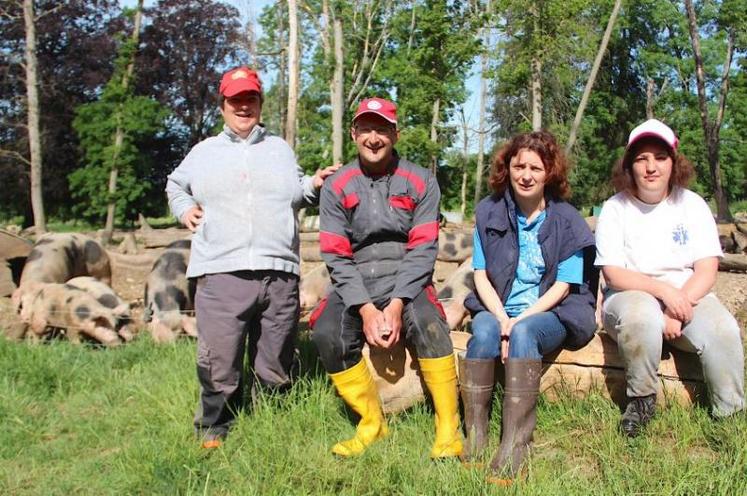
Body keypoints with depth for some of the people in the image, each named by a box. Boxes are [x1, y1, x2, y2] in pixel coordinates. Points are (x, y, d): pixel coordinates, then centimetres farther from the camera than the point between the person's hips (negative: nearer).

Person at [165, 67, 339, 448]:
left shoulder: (280, 149, 21)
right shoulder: (204, 152, 18)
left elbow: (296, 194, 29)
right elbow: (175, 184, 33)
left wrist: (314, 185, 9)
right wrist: (183, 208, 14)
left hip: (279, 274, 2)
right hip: (221, 274, -2)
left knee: (276, 369, 7)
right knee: (219, 366, -6)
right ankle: (213, 431, 13)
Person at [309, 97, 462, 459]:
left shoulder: (421, 182, 1)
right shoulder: (336, 187, 4)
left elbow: (422, 249, -7)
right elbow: (336, 256, -2)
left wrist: (396, 306, -20)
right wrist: (366, 309, -16)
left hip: (406, 282, -1)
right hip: (355, 285, 2)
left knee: (427, 322, -32)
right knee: (327, 334, -26)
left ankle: (448, 432, -22)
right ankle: (372, 424, -7)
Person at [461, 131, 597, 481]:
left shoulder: (566, 220, 0)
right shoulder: (489, 212, 5)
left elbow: (562, 286, -5)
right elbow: (481, 275, 2)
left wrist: (520, 320, -18)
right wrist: (502, 318, -15)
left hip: (551, 313, -2)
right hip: (497, 309, 2)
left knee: (524, 332, -34)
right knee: (484, 331, -32)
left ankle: (514, 446, -36)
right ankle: (474, 436, -27)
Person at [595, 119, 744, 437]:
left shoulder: (692, 205, 4)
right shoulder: (615, 208, -2)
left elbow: (707, 270, -3)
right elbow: (613, 274, -9)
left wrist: (679, 307, -19)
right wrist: (663, 290, -22)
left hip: (687, 295, 2)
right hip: (632, 295, -2)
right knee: (642, 317, -37)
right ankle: (642, 399, -14)